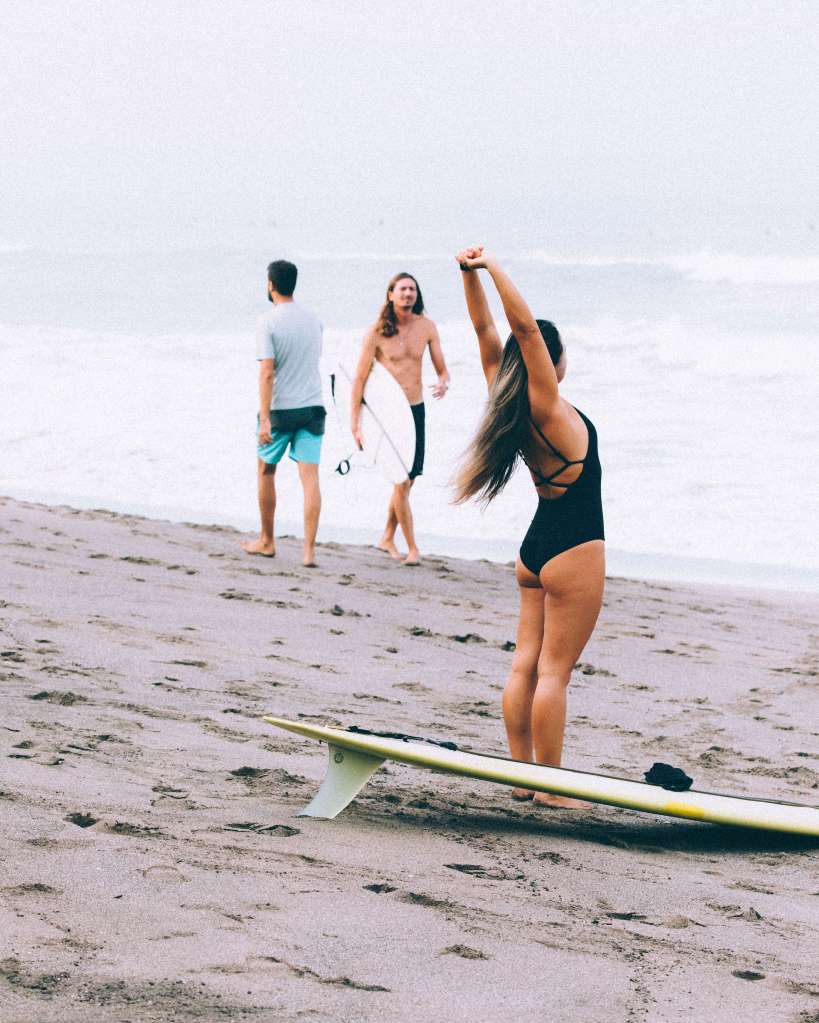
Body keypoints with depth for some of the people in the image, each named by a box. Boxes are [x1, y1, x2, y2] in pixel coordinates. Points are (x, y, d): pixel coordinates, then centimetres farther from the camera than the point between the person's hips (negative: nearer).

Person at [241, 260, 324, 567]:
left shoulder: (268, 322, -12)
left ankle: (267, 541, 26)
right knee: (310, 478, -1)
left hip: (280, 408, -4)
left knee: (266, 472, 16)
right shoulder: (313, 320, 6)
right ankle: (309, 550, -7)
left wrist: (264, 420, -19)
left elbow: (267, 373, -18)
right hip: (312, 405, 4)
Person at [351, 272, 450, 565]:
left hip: (416, 410, 5)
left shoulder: (426, 327, 2)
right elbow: (360, 379, -7)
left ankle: (387, 538, 28)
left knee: (407, 480, 11)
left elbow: (442, 370, 9)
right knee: (401, 482, -10)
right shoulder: (377, 331, -10)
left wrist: (443, 383, -16)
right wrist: (355, 425, -10)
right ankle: (412, 548, -3)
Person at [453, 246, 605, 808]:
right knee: (554, 669, -4)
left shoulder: (508, 400, 0)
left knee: (526, 662, 10)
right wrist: (490, 269, -26)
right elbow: (524, 327, -28)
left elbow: (486, 328, 3)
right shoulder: (547, 409, -19)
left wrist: (471, 273, 0)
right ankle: (550, 787, 0)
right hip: (574, 548, -8)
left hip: (536, 546, 8)